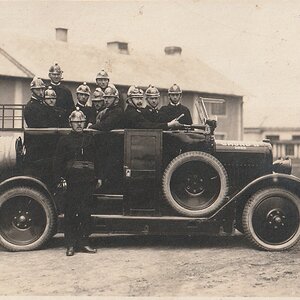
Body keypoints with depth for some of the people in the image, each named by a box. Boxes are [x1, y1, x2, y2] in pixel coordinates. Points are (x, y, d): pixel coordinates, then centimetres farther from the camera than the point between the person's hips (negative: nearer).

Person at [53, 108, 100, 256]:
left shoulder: (89, 139, 14)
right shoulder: (65, 140, 4)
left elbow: (96, 159, 15)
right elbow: (58, 161, 0)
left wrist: (98, 177, 9)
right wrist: (60, 178, -9)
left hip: (88, 182, 3)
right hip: (72, 181, -3)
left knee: (85, 212, 6)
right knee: (71, 213, 0)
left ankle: (83, 242, 14)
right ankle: (70, 245, 6)